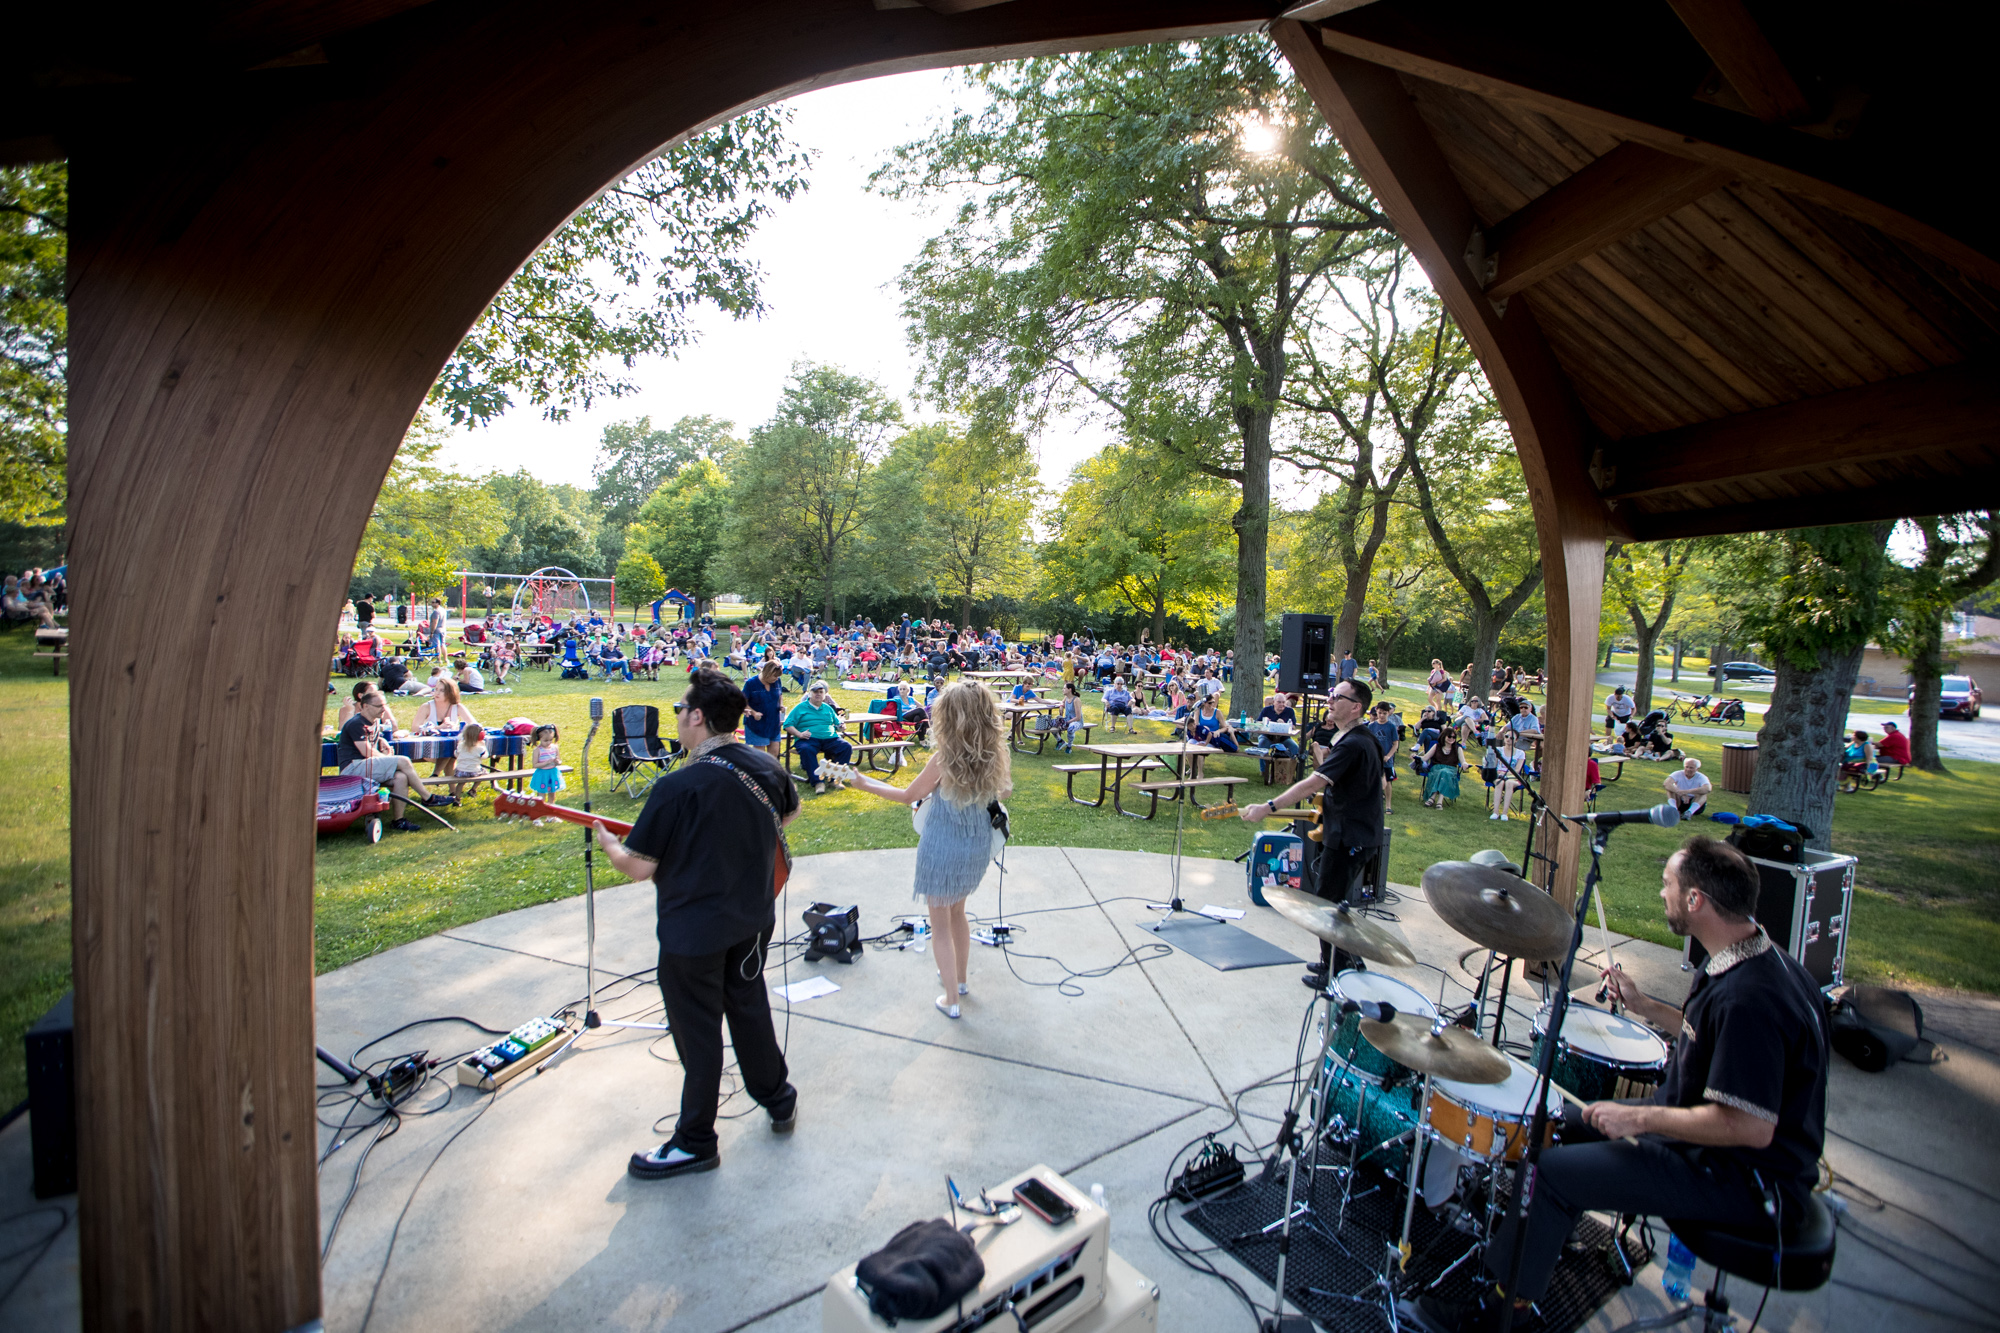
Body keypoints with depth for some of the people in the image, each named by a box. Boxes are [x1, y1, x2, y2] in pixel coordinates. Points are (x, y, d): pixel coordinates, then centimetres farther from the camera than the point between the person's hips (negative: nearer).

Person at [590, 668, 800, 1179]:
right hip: (754, 920, 6)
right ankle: (779, 1101, 40)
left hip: (692, 932, -6)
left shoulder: (678, 787, -26)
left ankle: (695, 1144, 29)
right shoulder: (768, 767, -6)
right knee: (749, 1008, 24)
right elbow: (788, 812, 14)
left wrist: (608, 844, 1)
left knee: (698, 1035, 11)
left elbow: (639, 867, -18)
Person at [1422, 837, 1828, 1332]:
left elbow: (1750, 1127, -31)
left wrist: (1639, 1117, -23)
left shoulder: (1748, 996, -32)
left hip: (1748, 1183, -10)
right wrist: (1645, 1006, 11)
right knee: (1573, 1122, 14)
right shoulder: (1758, 957, 1)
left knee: (1552, 1170, -12)